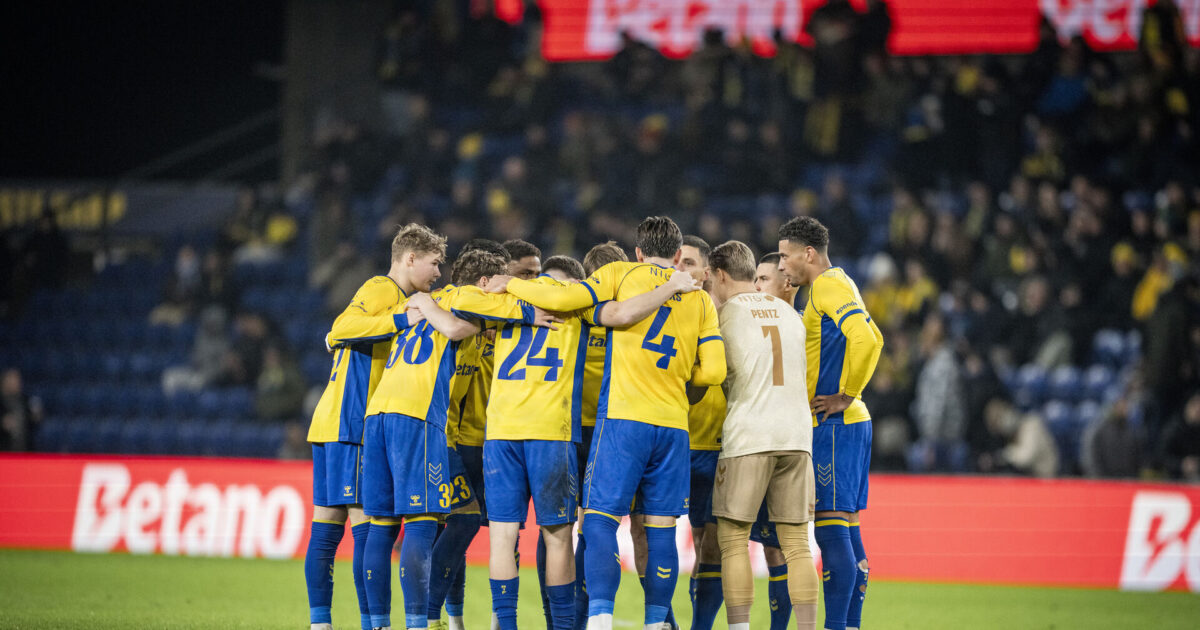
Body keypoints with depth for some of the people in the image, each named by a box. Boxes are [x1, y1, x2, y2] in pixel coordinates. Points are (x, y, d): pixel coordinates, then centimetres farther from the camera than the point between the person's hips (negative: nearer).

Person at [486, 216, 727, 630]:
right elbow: (714, 371, 8)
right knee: (661, 528, 6)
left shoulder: (622, 275, 6)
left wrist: (512, 284, 10)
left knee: (600, 519, -5)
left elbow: (562, 299, -5)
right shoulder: (701, 301, 15)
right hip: (674, 424, 4)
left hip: (623, 416, -4)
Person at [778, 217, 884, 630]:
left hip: (833, 425, -10)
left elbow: (865, 340, -26)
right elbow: (869, 339, 29)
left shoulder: (828, 286, -12)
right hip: (851, 424, 10)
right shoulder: (835, 285, 19)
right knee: (847, 531, 10)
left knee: (831, 528, -11)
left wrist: (845, 397, -18)